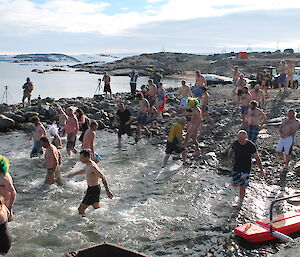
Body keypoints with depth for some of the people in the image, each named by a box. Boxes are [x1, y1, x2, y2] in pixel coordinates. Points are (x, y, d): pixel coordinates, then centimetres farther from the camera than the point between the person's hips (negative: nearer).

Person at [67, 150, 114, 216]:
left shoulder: (92, 167, -25)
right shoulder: (88, 165, 6)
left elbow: (103, 177, -32)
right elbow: (83, 171, 30)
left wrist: (107, 190, -40)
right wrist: (73, 174, 42)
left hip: (93, 190, -10)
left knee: (81, 210, -8)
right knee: (96, 207, 24)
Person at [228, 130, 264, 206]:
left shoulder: (251, 146, -19)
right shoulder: (235, 143, -9)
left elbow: (257, 158, -10)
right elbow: (231, 152, 12)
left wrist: (261, 170, -10)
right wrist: (229, 160, -3)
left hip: (245, 169, -4)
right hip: (236, 168, 4)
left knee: (242, 187, 0)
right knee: (234, 184, 12)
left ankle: (240, 201, 23)